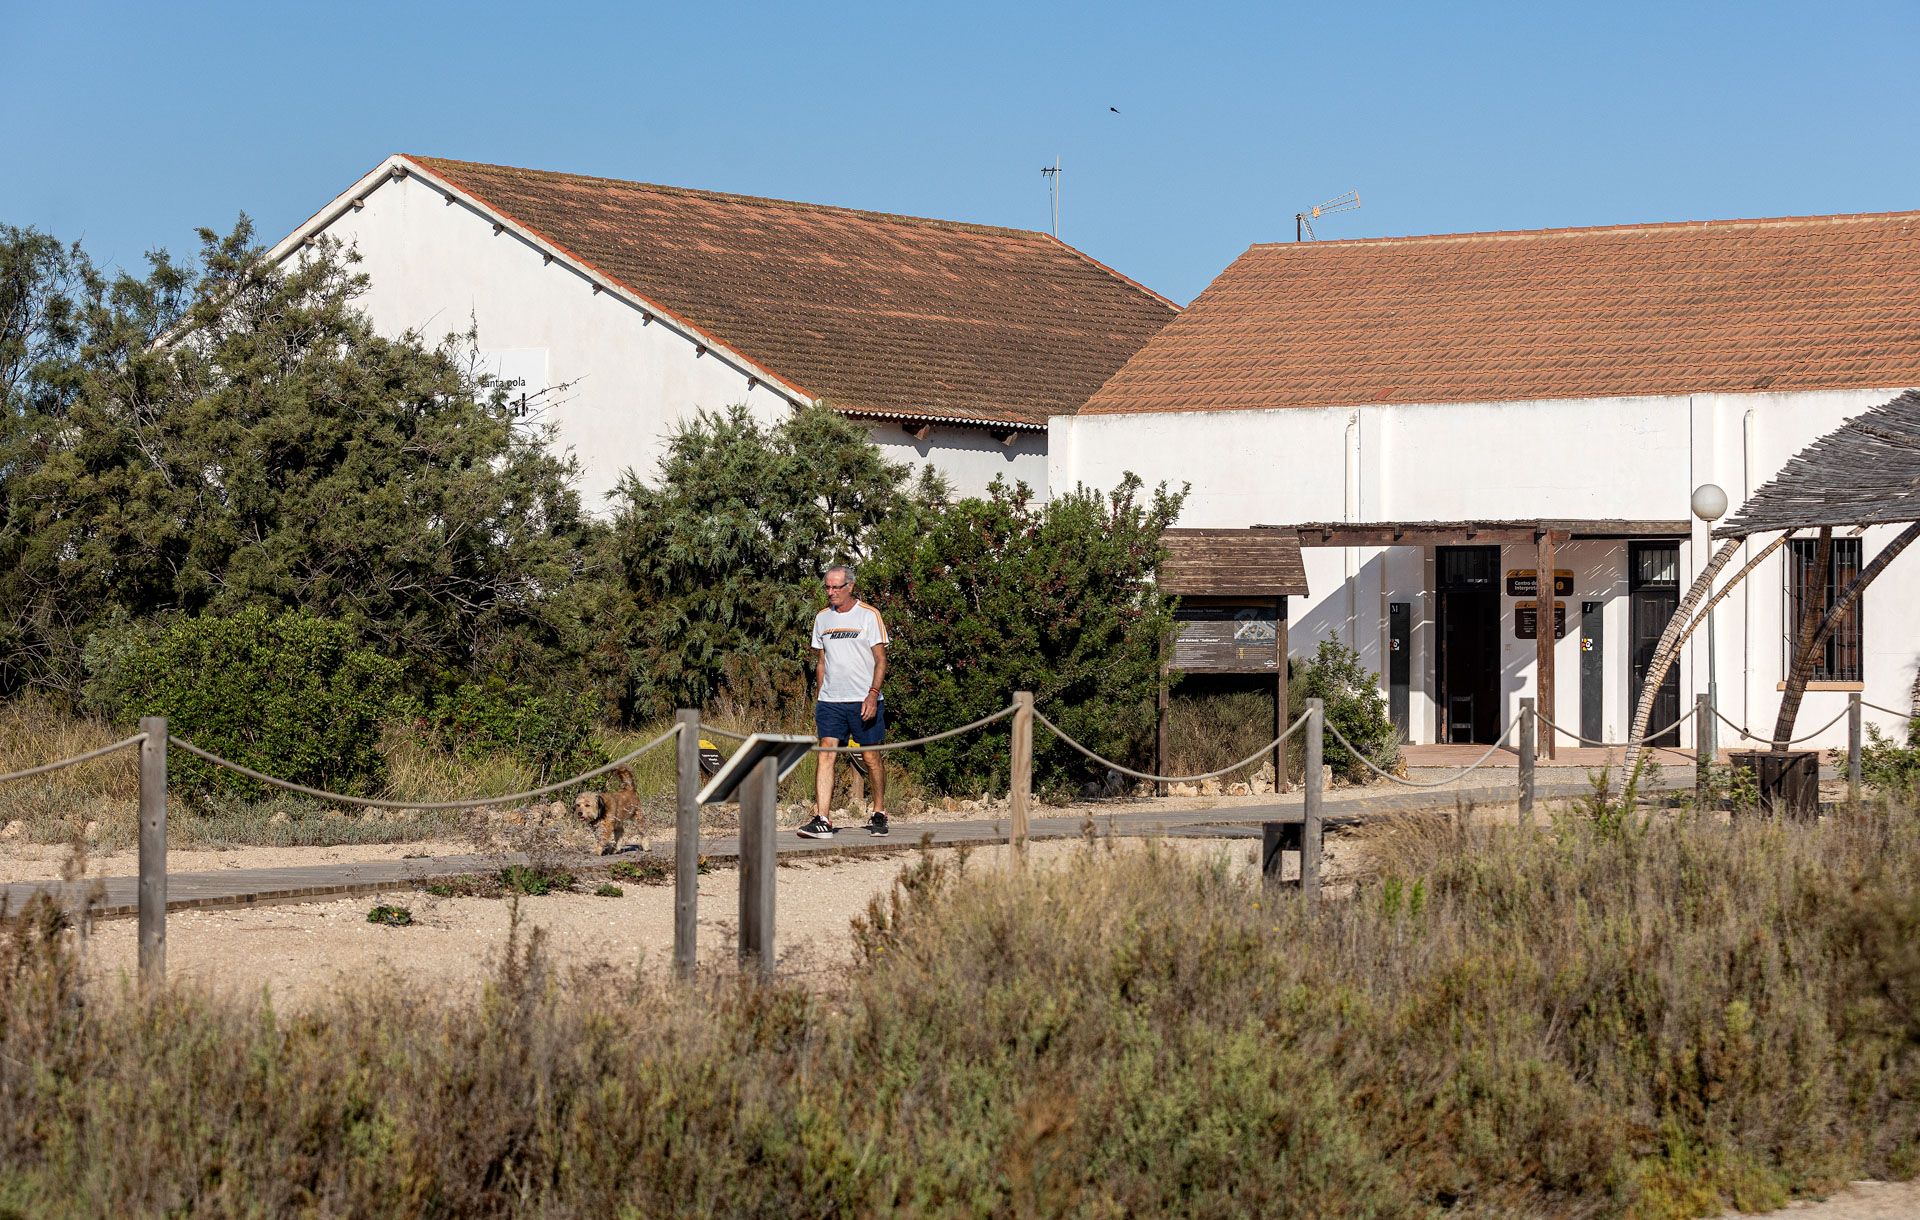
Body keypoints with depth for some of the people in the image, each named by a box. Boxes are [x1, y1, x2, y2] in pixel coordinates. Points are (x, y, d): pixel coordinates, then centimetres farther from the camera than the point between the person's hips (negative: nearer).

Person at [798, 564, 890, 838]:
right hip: (830, 700, 3)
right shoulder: (822, 618, 11)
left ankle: (879, 814, 21)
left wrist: (873, 695, -15)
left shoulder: (868, 615, -3)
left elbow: (881, 660, -5)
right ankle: (822, 820, -16)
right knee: (826, 754, -10)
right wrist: (820, 698, 12)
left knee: (871, 757, 3)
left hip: (864, 702, -3)